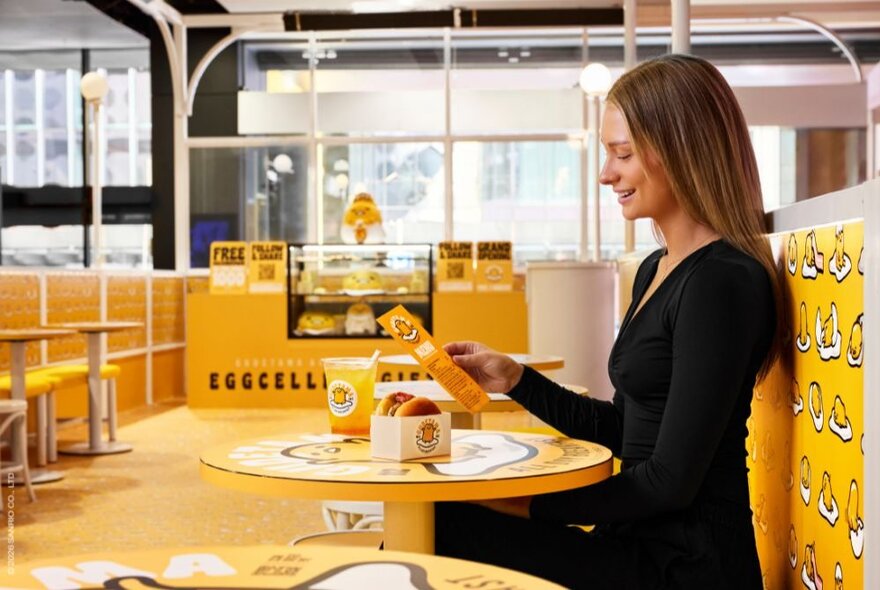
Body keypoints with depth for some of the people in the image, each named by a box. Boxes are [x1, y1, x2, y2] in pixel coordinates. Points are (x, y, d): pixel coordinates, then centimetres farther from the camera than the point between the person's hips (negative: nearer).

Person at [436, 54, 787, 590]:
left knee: (437, 529, -17)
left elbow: (672, 481, -19)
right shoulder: (655, 270, 12)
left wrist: (531, 504, -10)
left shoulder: (722, 282, -17)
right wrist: (515, 380, 7)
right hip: (641, 544, 8)